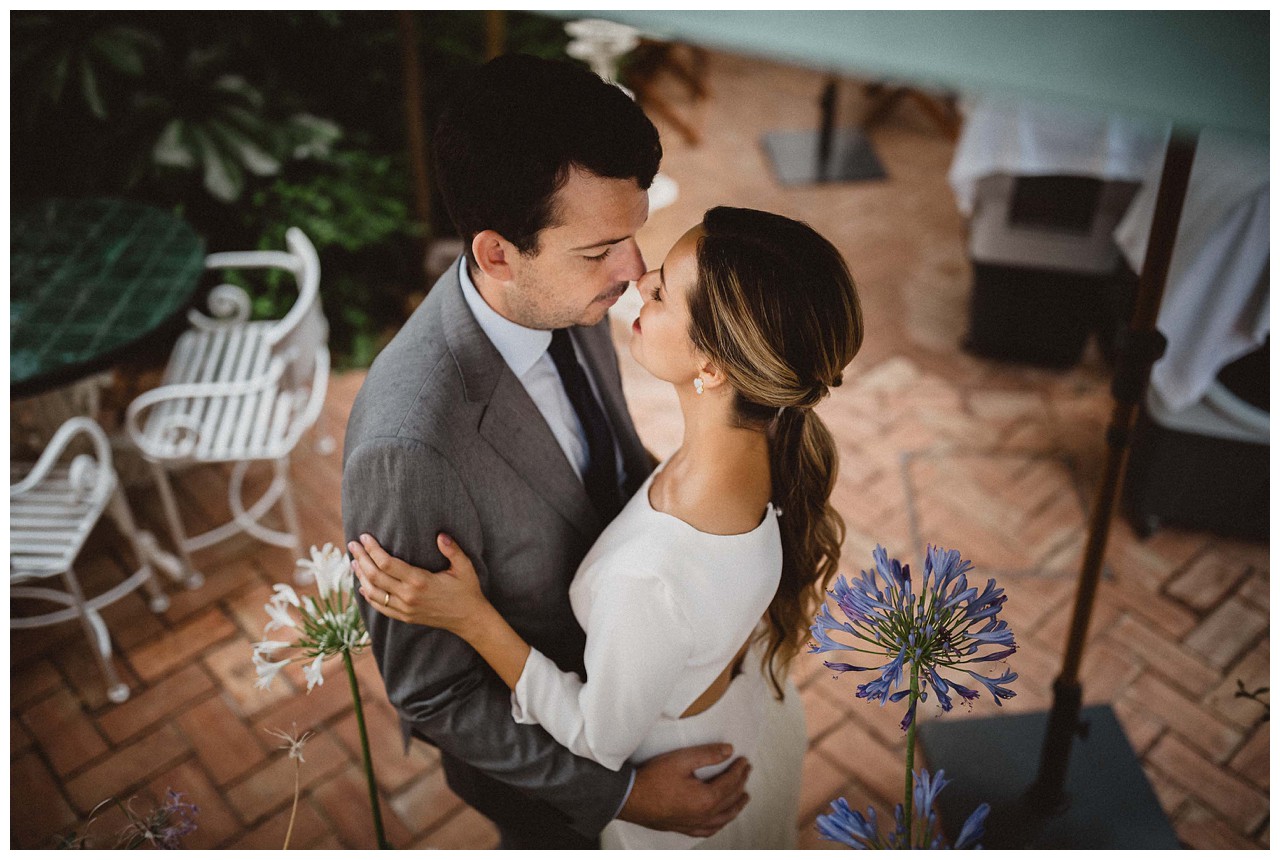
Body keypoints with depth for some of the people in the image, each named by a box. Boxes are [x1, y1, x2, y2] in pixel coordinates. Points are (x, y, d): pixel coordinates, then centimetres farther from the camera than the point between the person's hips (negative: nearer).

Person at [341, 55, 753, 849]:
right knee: (565, 840, 27)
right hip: (530, 745, -5)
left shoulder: (565, 298, -20)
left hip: (616, 659, 6)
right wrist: (621, 792, -25)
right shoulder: (410, 446, -42)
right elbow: (430, 693, -28)